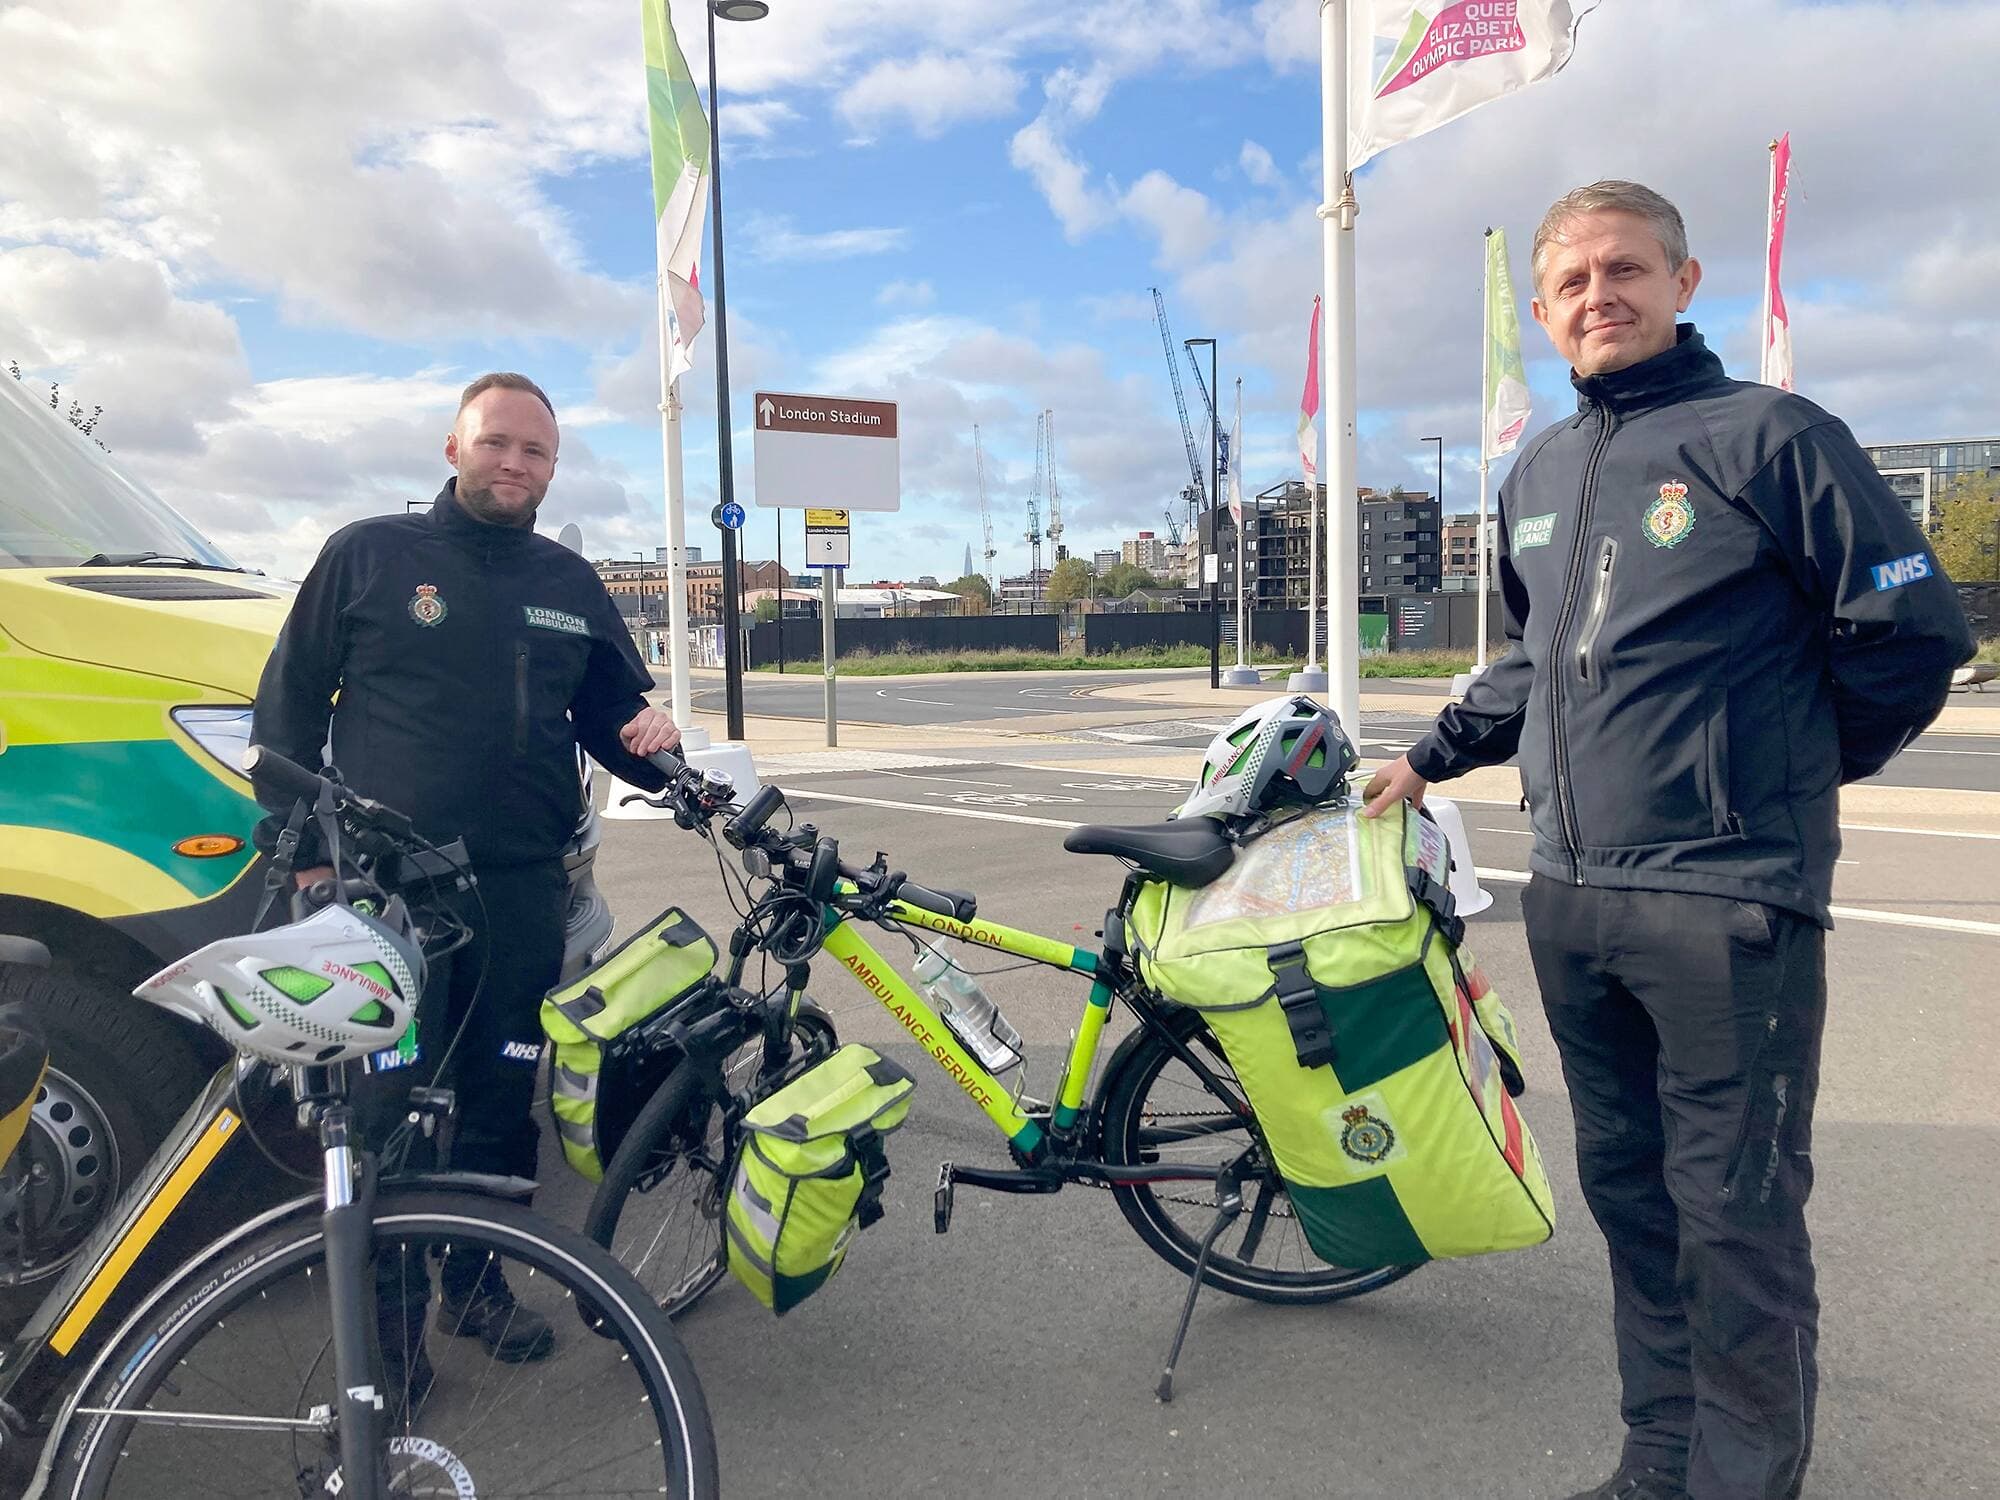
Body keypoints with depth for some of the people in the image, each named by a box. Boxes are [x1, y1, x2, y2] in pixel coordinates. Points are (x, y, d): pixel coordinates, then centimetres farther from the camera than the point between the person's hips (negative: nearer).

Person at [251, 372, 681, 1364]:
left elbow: (609, 714, 20)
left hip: (522, 890, 4)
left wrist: (648, 737, -4)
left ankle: (473, 1279, 28)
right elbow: (289, 700, 5)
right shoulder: (369, 554, 2)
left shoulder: (570, 584, 13)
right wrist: (299, 846, 0)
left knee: (503, 1097, 10)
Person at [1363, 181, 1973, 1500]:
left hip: (1728, 901, -6)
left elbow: (1915, 630, -3)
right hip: (1570, 895, 7)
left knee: (1735, 1215, 0)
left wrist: (1786, 774, 5)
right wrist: (1435, 755, 22)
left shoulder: (1770, 435, -5)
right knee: (1626, 1190, 14)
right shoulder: (1537, 474, 15)